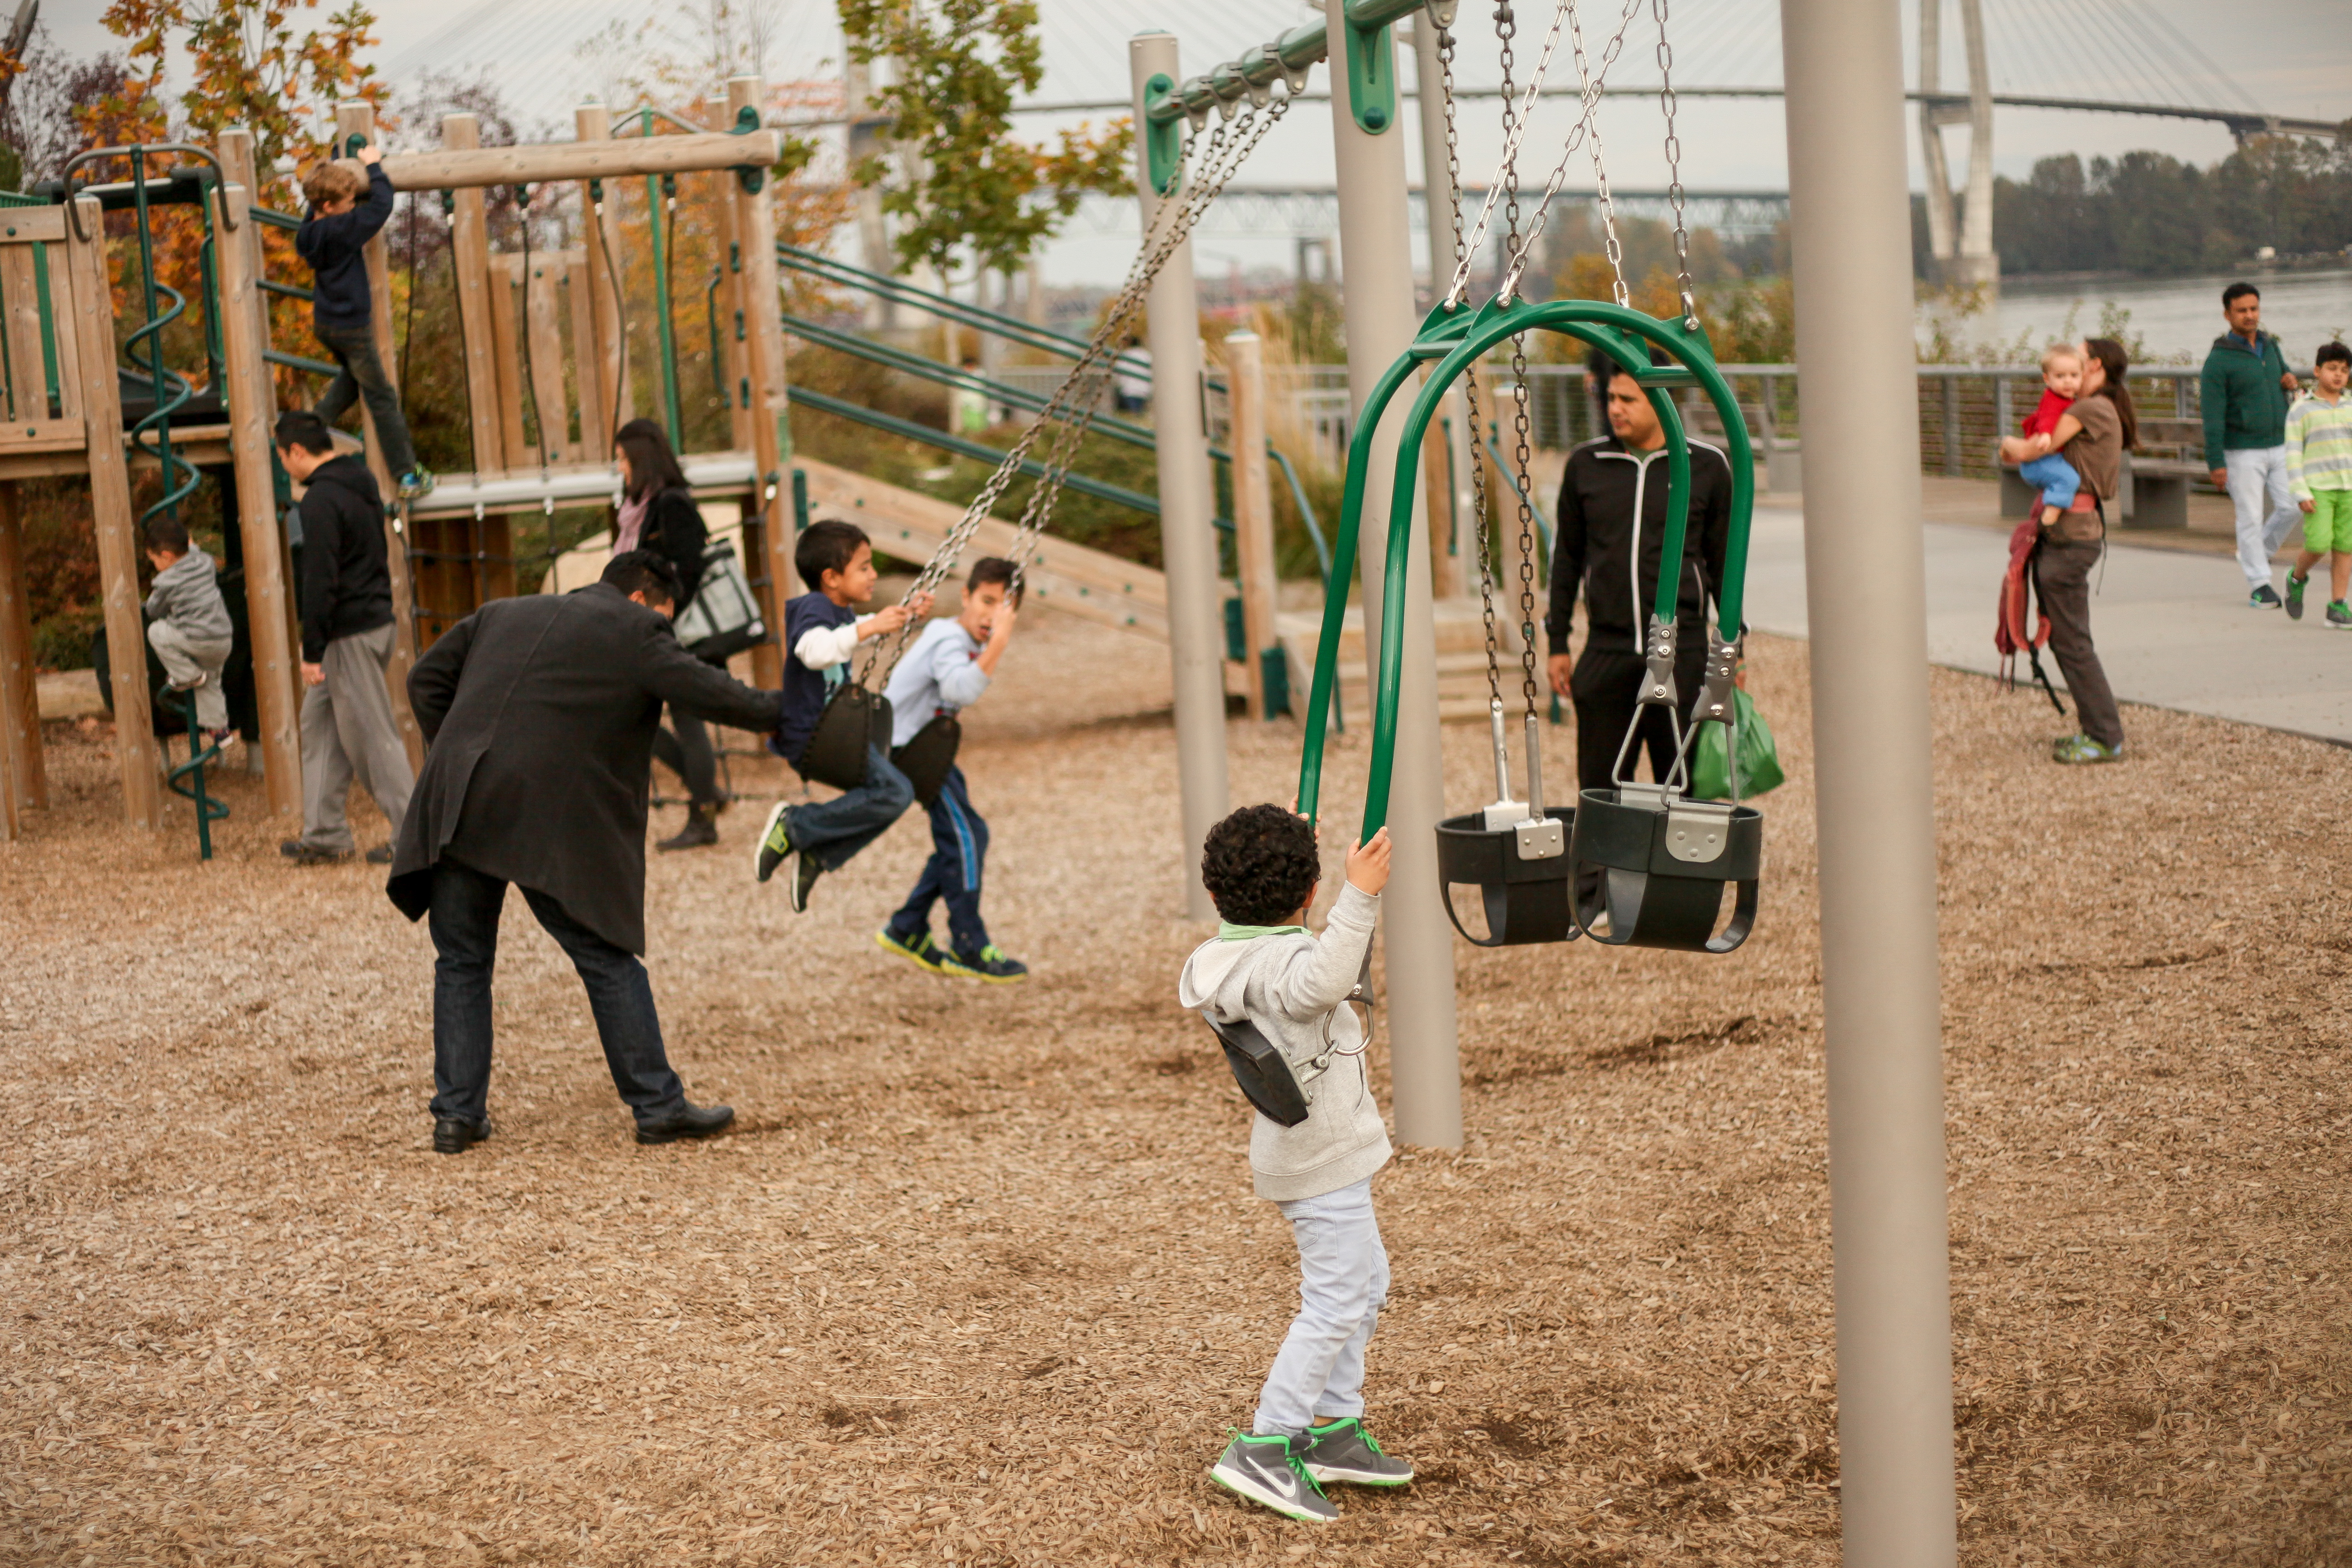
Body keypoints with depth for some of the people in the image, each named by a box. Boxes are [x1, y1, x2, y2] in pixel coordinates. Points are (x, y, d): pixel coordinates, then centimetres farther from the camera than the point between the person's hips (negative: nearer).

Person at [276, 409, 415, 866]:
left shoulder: (321, 499, -17)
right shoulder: (361, 482, 13)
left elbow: (320, 581, -20)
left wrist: (313, 651, -17)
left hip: (351, 634, -10)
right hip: (377, 619, 10)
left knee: (372, 735, -4)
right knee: (320, 724, 15)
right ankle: (323, 834, 17)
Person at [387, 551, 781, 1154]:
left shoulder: (503, 614, 25)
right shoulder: (633, 631, 6)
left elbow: (426, 680, 23)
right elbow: (708, 692, 1)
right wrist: (785, 711, 14)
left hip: (457, 808, 5)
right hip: (548, 820, -5)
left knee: (463, 963, 16)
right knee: (608, 962, 6)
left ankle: (457, 1114, 15)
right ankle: (658, 1106, 9)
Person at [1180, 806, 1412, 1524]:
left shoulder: (1239, 952, 6)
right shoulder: (1277, 962, -23)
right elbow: (1322, 981, -48)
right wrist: (1359, 897, -49)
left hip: (1316, 1153, 11)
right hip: (1322, 1160, -11)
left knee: (1365, 1283, 21)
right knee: (1335, 1302, -8)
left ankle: (1333, 1431, 27)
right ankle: (1264, 1450, -7)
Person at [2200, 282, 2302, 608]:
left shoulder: (2270, 346, 9)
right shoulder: (2218, 360, -10)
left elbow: (2283, 374, 26)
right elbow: (2212, 414, -13)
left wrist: (2291, 381, 0)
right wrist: (2216, 462, -17)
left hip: (2279, 447, 5)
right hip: (2242, 452, -5)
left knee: (2291, 507, -3)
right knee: (2251, 518, -2)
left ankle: (2259, 553, 22)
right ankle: (2259, 585, 6)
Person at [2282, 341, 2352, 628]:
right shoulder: (2300, 411, 0)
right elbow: (2293, 455, -3)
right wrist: (2301, 493, -11)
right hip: (2317, 488, -3)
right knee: (2319, 544, -15)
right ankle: (2298, 578, 14)